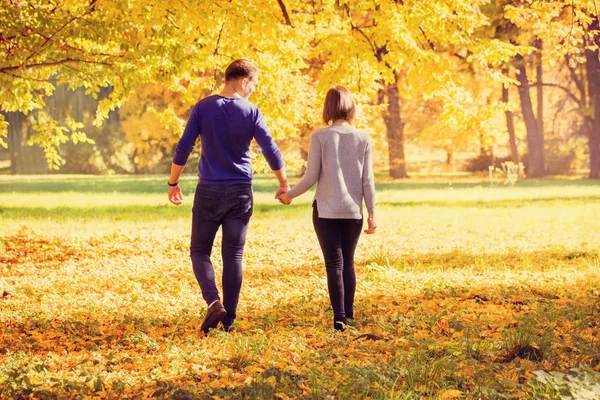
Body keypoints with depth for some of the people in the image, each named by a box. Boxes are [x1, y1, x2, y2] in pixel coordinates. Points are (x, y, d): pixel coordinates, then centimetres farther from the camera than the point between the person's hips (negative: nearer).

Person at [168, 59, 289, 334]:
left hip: (209, 191, -1)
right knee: (233, 256, 7)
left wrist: (173, 183, 7)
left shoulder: (204, 107, -4)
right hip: (241, 193, 1)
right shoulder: (251, 112, -4)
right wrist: (283, 184, 10)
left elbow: (183, 148, -4)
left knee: (200, 251, 9)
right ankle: (229, 319, 7)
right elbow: (271, 150, -4)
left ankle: (213, 302, -15)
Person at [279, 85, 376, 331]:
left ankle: (339, 318, -6)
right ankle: (348, 314, 18)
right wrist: (371, 213, 7)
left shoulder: (320, 137, -7)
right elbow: (367, 181, 1)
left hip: (326, 210, -2)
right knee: (348, 262, 16)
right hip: (353, 211, 2)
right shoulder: (363, 138, 1)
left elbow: (311, 178, -7)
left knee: (335, 264, 1)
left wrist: (289, 195, 9)